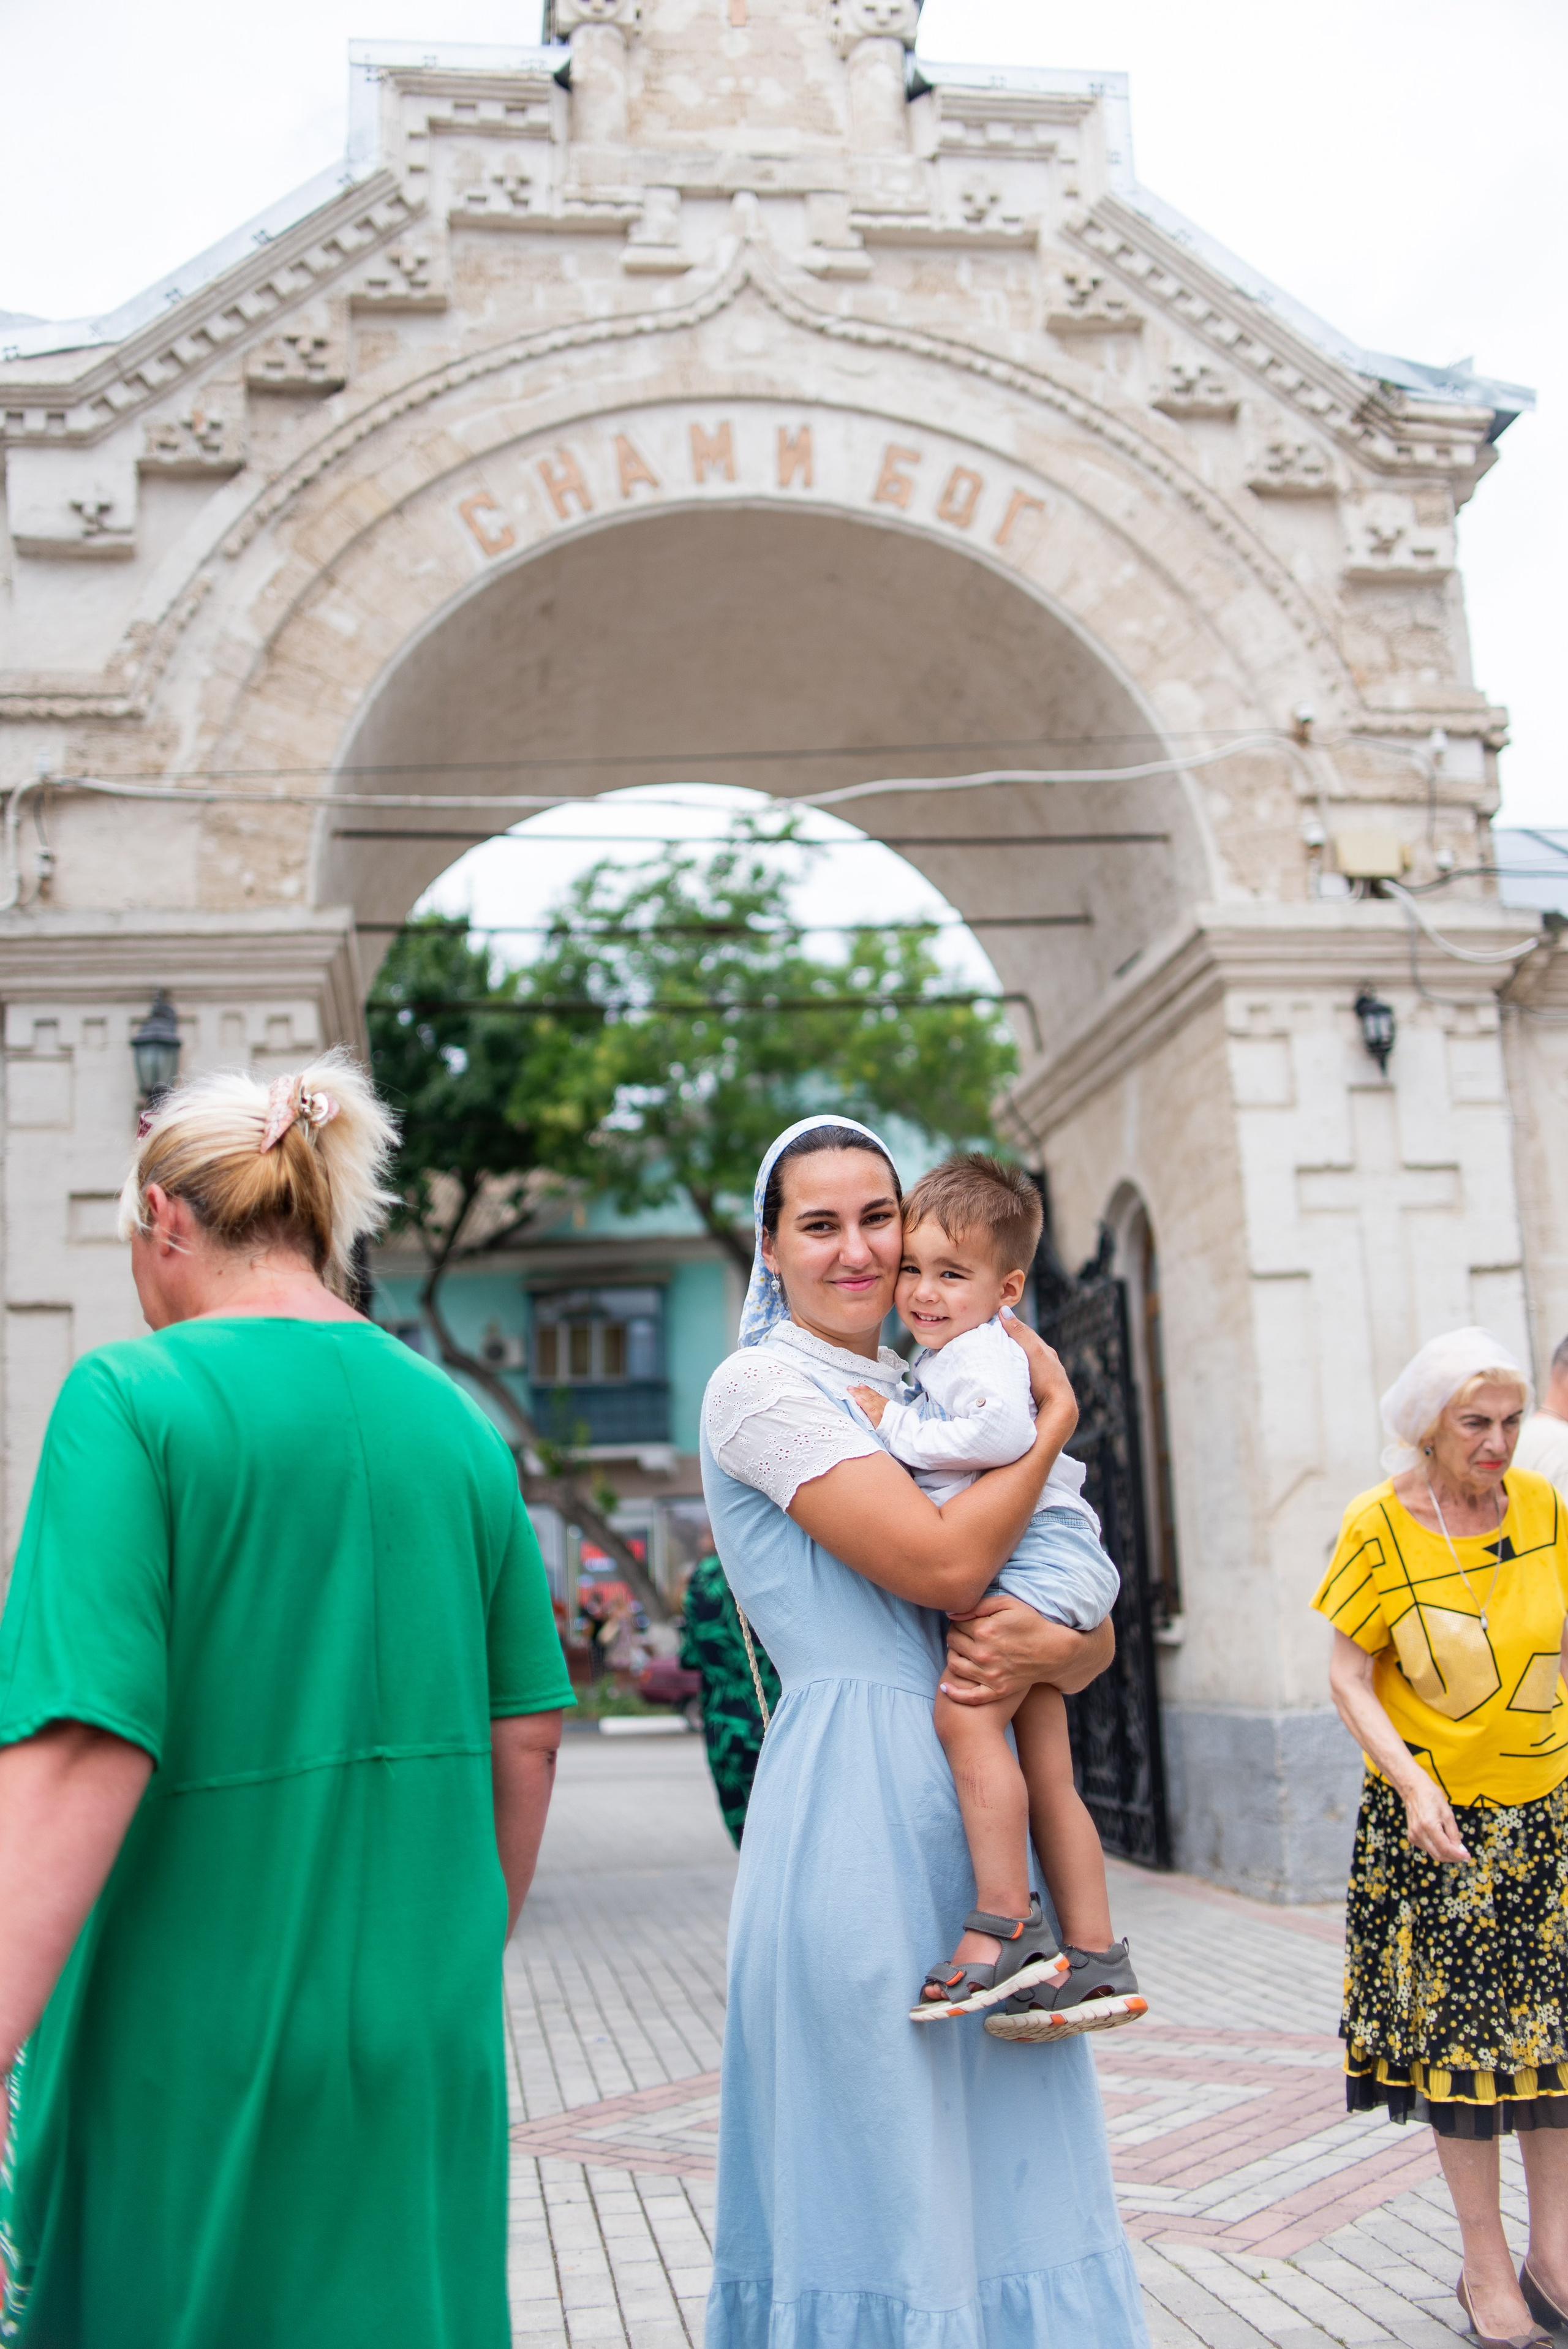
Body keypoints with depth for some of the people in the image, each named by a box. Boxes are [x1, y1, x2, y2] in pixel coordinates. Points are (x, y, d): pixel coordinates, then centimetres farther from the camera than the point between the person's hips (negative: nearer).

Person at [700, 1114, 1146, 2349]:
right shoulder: (763, 1387, -6)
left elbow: (1099, 1635, 13)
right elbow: (942, 1562, -17)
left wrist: (1047, 1647, -11)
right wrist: (1056, 1413, -3)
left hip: (977, 1808, 7)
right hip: (858, 1807, -7)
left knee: (1014, 2159, 12)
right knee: (884, 2173, 3)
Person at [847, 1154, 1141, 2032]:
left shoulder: (981, 1352, -9)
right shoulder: (940, 1359, 23)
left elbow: (1004, 1431, -28)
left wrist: (898, 1430, -19)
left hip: (1039, 1552, -11)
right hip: (1024, 1574, 11)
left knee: (966, 1713, -25)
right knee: (1046, 1772, 10)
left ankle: (1001, 1933, -24)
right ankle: (1097, 1962, 14)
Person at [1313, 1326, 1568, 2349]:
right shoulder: (1379, 1526, -12)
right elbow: (1349, 1678, -9)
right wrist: (1414, 1785, -21)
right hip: (1430, 1814, -3)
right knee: (1455, 2032, 5)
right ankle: (1486, 2265, 20)